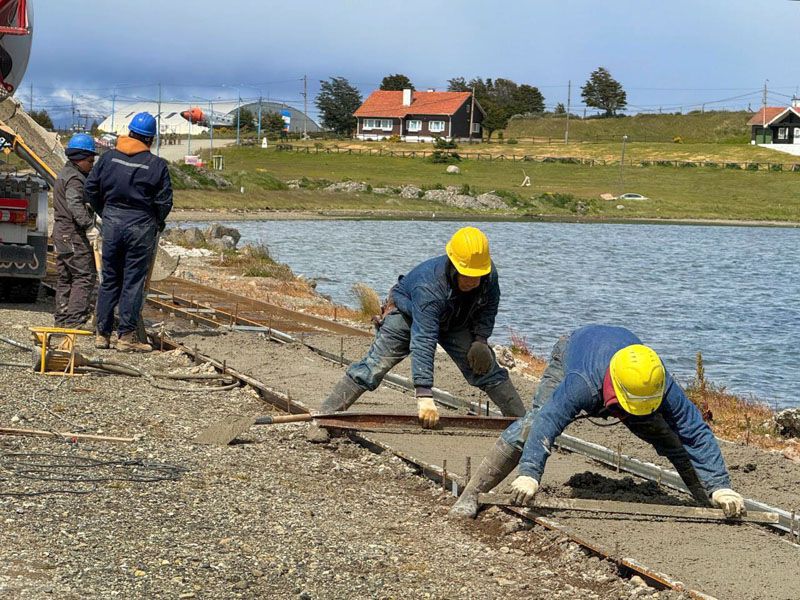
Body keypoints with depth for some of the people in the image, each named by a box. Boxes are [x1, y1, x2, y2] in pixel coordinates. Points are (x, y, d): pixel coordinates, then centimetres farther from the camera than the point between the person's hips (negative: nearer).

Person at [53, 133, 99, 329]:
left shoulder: (64, 174, 20)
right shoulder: (75, 178, -13)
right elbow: (75, 205, -27)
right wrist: (89, 225, -33)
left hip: (61, 232, 11)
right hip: (73, 234, -11)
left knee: (65, 277, 14)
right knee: (85, 275, -10)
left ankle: (61, 317, 18)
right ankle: (75, 318, -14)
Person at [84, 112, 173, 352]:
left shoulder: (109, 157, 2)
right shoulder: (157, 165, -7)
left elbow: (91, 189, 4)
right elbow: (165, 201, -6)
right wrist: (157, 223, 12)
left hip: (112, 223, 3)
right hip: (141, 225, -3)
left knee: (109, 279, 12)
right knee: (133, 282, 1)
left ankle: (102, 333, 14)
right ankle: (126, 336, 1)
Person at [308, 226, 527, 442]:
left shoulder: (489, 274, -26)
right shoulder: (428, 287, -43)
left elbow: (489, 306, 0)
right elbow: (423, 342, -49)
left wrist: (480, 339, -14)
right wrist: (424, 396, -55)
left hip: (456, 323, 5)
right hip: (409, 315, -5)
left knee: (487, 369, 2)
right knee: (374, 366, -17)